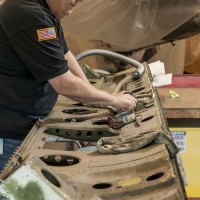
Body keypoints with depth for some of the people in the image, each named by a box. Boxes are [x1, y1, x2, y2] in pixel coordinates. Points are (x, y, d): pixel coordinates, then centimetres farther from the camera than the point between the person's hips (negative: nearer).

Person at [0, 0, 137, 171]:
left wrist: (94, 99, 11)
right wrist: (115, 100, -12)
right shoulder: (29, 15, -29)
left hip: (27, 122, 10)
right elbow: (65, 85, -25)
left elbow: (65, 55, 16)